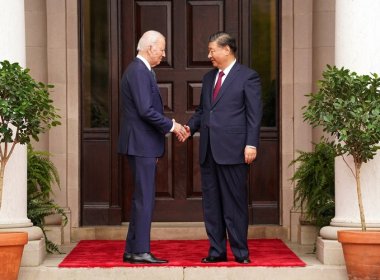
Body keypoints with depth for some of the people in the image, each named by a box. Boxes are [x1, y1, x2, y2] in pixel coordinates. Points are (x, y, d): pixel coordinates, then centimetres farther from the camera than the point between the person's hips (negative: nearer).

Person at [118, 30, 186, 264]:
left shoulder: (140, 70, 17)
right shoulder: (139, 72, -15)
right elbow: (146, 110, -22)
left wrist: (169, 125, 14)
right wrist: (171, 126, -12)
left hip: (143, 144, 11)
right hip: (142, 144, -11)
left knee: (142, 197, 13)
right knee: (145, 198, -7)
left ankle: (132, 250, 17)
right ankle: (140, 251, -5)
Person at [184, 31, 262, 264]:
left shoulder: (248, 77, -2)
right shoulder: (209, 78, 19)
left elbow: (254, 114, -7)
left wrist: (251, 144, -14)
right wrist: (190, 127, 3)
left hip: (233, 150, -7)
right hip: (208, 149, 7)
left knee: (235, 201, -1)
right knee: (211, 202, 8)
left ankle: (241, 251, 7)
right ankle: (217, 251, 15)